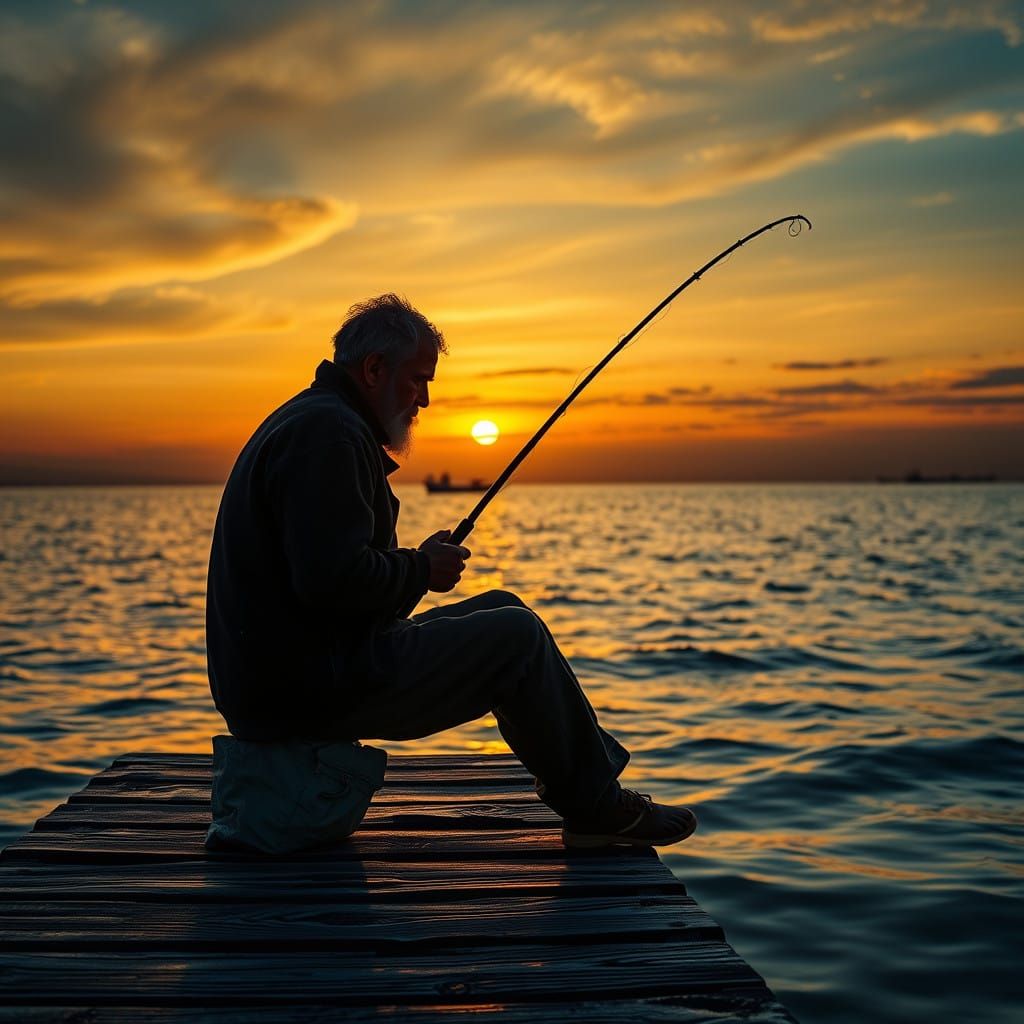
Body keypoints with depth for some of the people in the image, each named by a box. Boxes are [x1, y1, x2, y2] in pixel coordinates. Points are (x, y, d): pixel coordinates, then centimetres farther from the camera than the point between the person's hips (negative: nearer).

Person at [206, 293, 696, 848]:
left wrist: (414, 562, 10)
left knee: (499, 611, 16)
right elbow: (333, 579, -27)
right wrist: (421, 571, -9)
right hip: (316, 687, -11)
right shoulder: (327, 433, -17)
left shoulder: (305, 421, 18)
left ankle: (594, 786, 20)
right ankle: (596, 806, 7)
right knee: (516, 635, -8)